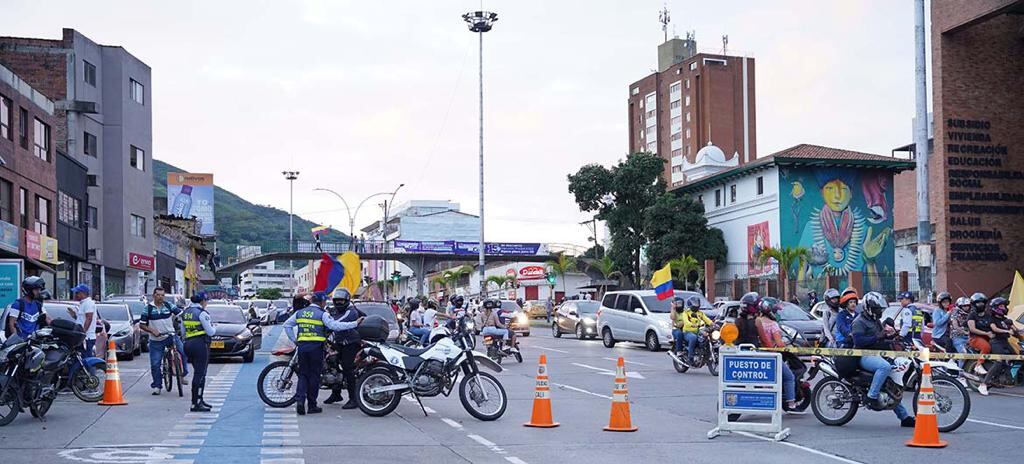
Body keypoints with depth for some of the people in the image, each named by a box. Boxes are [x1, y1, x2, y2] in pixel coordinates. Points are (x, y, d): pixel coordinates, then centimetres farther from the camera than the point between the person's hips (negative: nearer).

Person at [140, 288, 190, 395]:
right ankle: (157, 386, 13)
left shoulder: (168, 305, 1)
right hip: (156, 341, -1)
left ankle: (183, 374, -4)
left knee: (183, 351, -21)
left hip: (170, 336, 1)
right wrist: (152, 331, -18)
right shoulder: (148, 308, -2)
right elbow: (142, 325, -3)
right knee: (155, 364, -2)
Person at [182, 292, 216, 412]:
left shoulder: (185, 312, 13)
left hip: (188, 343, 8)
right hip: (200, 344, -8)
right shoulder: (202, 313, -12)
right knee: (200, 374, -6)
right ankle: (196, 404, -8)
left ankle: (199, 400, 22)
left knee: (198, 373, 17)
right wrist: (214, 328, 9)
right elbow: (210, 331, -11)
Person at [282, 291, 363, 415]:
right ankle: (312, 405, 8)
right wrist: (355, 323, -12)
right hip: (316, 347, -4)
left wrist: (294, 340, 15)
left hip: (302, 346, 4)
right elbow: (335, 326, -15)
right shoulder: (322, 314, -5)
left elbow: (286, 325, 14)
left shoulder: (299, 313, 11)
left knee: (303, 375, 11)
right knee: (314, 376, 4)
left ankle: (300, 400, -10)